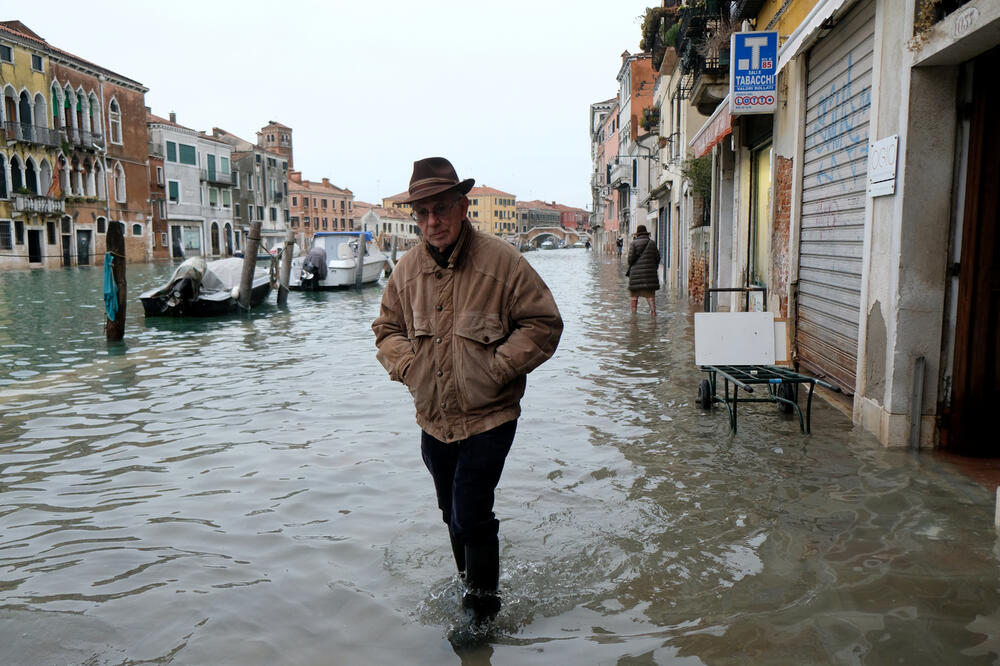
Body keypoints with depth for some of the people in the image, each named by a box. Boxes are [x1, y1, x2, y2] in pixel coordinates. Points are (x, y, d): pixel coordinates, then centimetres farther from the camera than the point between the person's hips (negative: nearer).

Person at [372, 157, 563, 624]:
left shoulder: (501, 261, -12)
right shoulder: (408, 269, 2)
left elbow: (543, 324, -10)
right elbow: (386, 328, 15)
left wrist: (496, 367, -16)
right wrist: (407, 366, -3)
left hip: (487, 417, -5)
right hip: (433, 421, 6)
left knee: (471, 518, -6)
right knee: (453, 515, 21)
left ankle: (482, 607, 18)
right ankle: (468, 584, 44)